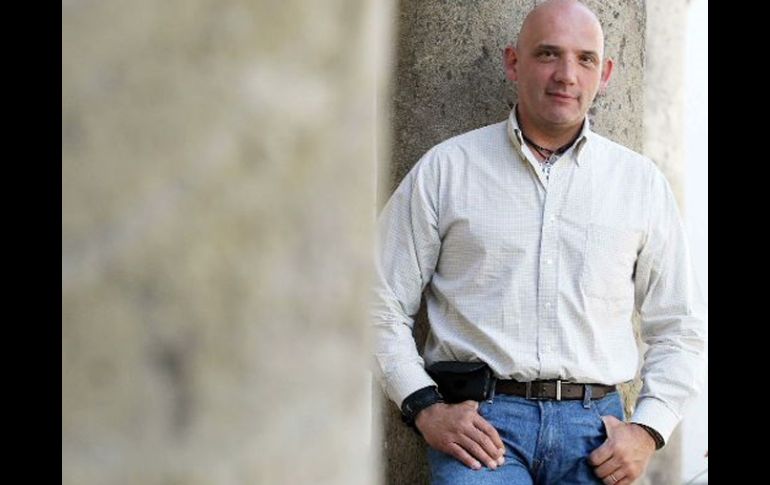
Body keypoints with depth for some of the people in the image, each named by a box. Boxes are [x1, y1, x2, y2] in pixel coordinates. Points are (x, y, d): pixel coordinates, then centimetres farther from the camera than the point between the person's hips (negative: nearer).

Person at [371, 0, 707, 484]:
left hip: (593, 424, 3)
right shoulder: (446, 168, 8)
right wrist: (426, 407, -5)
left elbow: (680, 329, 17)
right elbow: (383, 306, 7)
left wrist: (647, 430, 4)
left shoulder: (641, 181, 14)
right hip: (480, 418, -2)